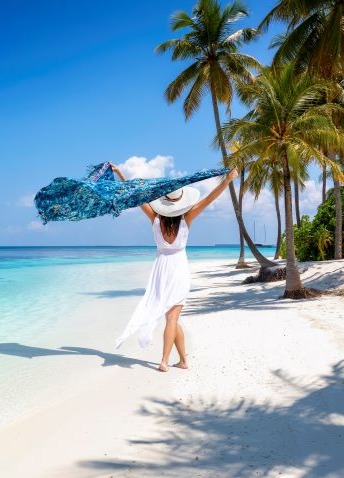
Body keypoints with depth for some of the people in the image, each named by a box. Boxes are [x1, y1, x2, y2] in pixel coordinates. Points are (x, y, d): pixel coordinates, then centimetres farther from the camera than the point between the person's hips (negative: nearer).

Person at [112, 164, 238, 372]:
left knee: (172, 317, 8)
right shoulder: (186, 219, -11)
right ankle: (165, 360, -5)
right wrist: (227, 180, -19)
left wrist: (120, 173, 0)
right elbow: (208, 200, -17)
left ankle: (183, 359, 12)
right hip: (179, 268, -1)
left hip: (161, 268, 1)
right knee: (172, 317, 1)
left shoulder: (156, 218, -8)